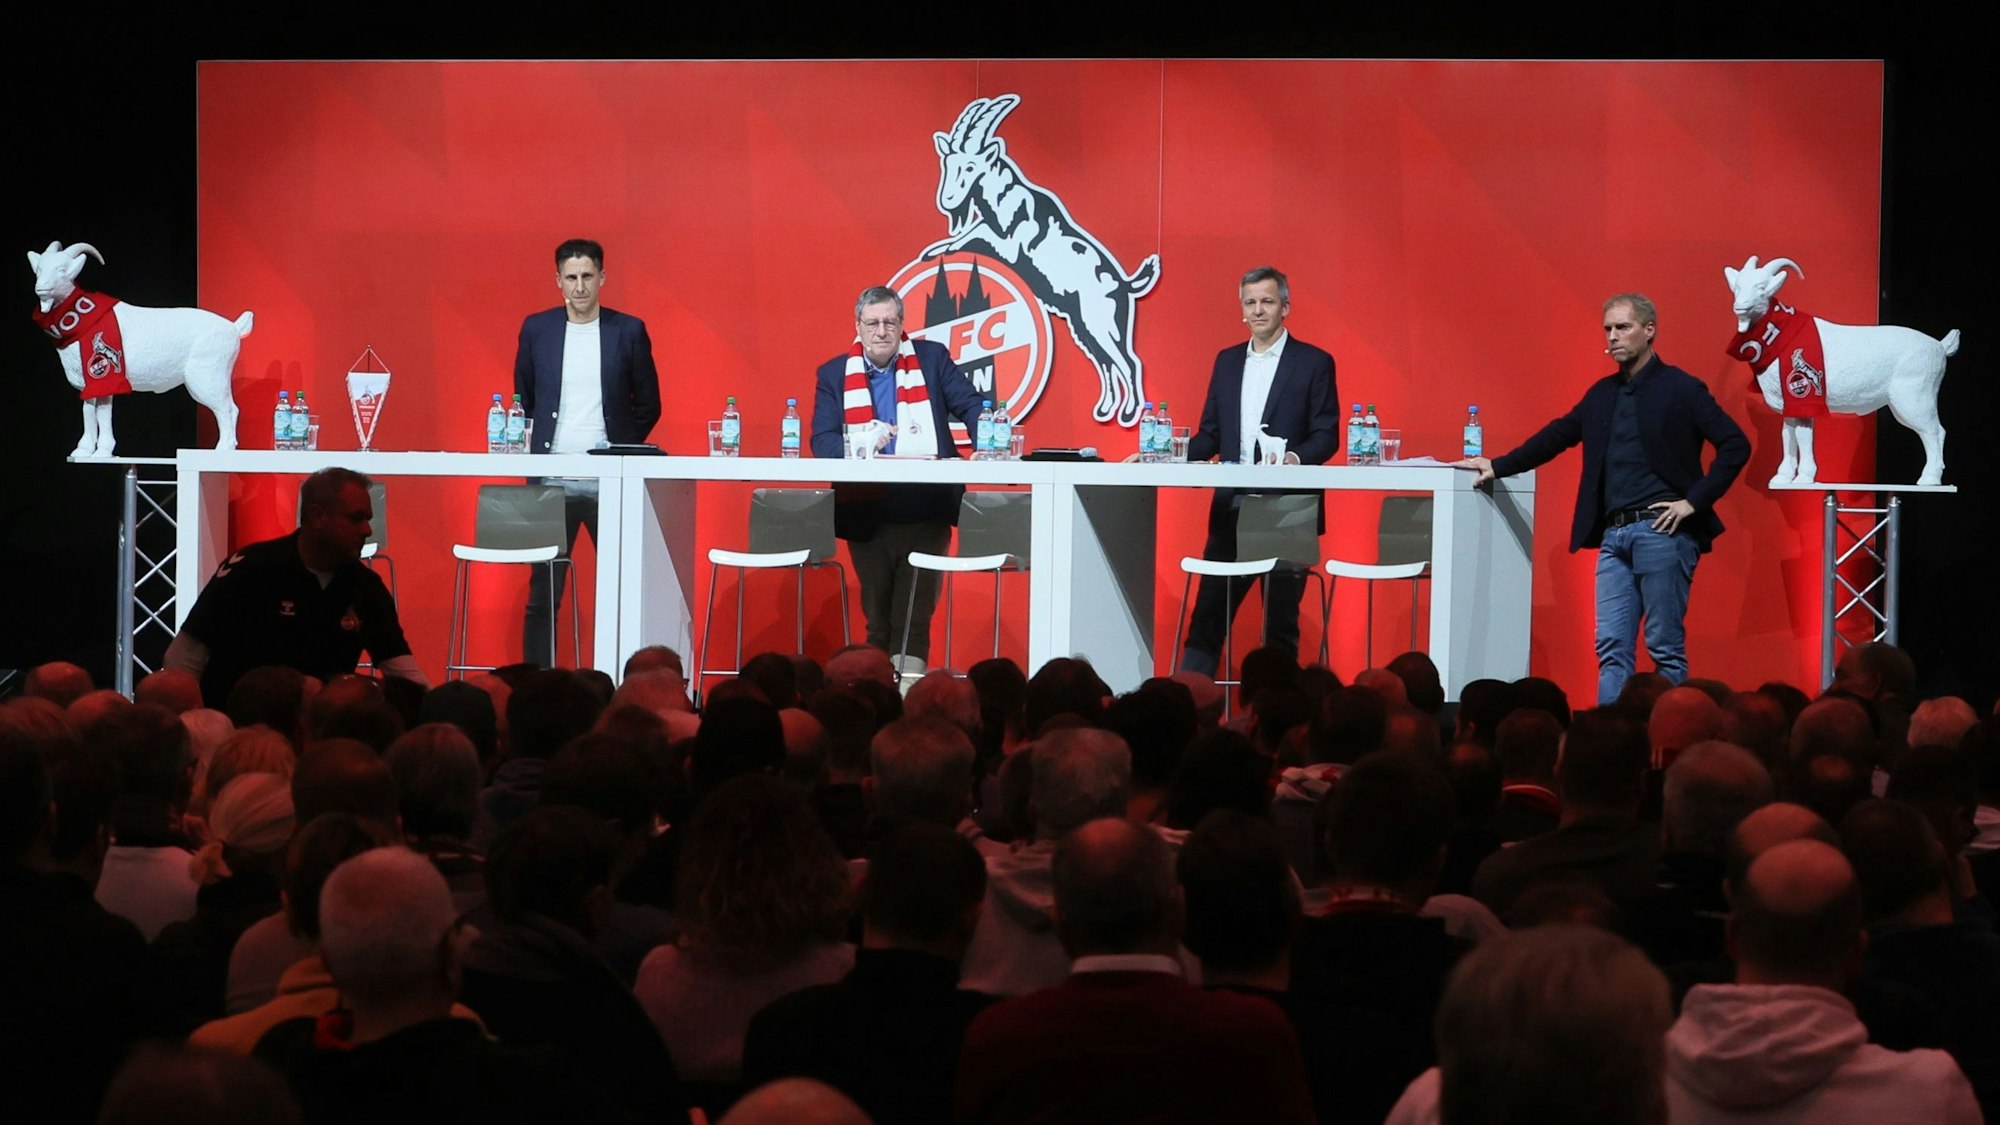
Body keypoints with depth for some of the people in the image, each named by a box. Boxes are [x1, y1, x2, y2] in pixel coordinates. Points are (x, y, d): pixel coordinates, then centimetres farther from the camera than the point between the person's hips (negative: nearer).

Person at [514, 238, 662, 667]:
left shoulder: (629, 331, 4)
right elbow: (522, 400, 15)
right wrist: (532, 448, 4)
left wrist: (622, 449, 1)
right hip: (552, 480, 1)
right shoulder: (536, 329, 7)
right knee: (542, 594, 2)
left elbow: (648, 405, 9)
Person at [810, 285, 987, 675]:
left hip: (926, 515, -1)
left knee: (914, 618, -5)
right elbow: (822, 440, -1)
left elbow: (971, 406, 3)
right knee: (877, 616, 11)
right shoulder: (833, 375, 7)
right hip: (866, 519, 1)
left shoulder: (931, 359, 6)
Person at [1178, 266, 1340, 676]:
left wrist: (1295, 457, -23)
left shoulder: (1314, 362, 1)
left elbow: (1327, 436, -4)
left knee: (1281, 620, 2)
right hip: (1231, 508, 4)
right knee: (1207, 617, 1)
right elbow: (1210, 434, 15)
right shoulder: (1227, 361, 15)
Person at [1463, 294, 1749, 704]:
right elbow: (1557, 435, 22)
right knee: (1612, 647, 2)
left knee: (1665, 646, -2)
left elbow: (1736, 445, -8)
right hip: (1613, 534, 6)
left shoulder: (1681, 389, -3)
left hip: (1662, 531, -6)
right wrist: (1497, 466, 16)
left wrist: (1694, 501, -12)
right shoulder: (1603, 393, 16)